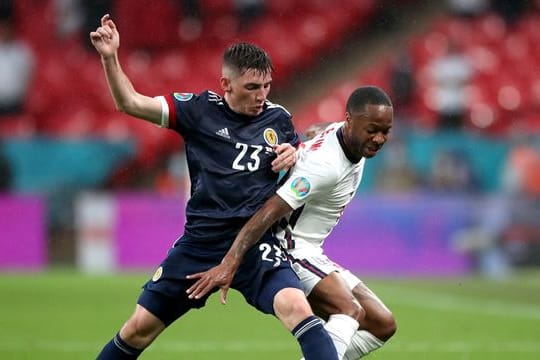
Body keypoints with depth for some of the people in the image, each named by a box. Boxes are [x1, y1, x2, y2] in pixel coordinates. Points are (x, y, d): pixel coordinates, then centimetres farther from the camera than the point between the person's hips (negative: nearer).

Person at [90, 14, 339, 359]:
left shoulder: (278, 118, 2)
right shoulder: (200, 109, -2)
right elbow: (130, 102, -4)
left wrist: (294, 156, -4)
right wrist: (110, 57, -18)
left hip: (255, 243, -1)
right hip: (200, 242, 1)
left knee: (296, 306, -28)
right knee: (140, 327, 6)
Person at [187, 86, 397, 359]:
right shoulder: (326, 165, -26)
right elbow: (270, 211, -33)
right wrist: (229, 262, -41)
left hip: (309, 253, 10)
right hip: (288, 248, -10)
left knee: (382, 325, 4)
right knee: (349, 310, -31)